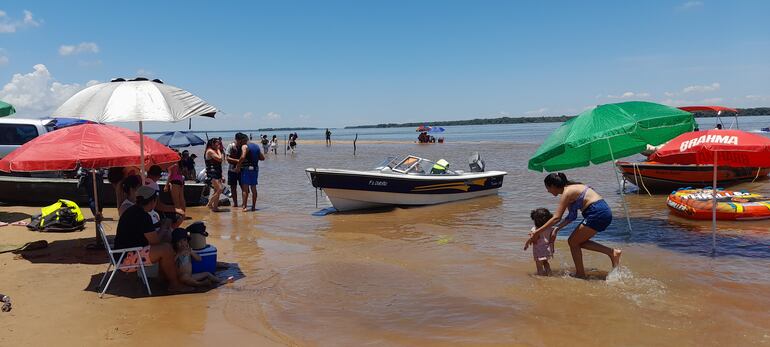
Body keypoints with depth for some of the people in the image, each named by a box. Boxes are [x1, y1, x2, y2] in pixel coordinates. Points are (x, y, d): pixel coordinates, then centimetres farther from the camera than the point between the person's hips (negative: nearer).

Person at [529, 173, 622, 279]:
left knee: (573, 242, 1)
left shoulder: (567, 192, -12)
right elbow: (572, 216, 16)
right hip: (604, 212, 9)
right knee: (577, 241, 15)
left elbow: (556, 218, -18)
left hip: (598, 214, -9)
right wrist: (557, 228, 9)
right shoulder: (570, 189, 15)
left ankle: (580, 274, 10)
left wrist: (537, 232, -15)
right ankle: (612, 252, 11)